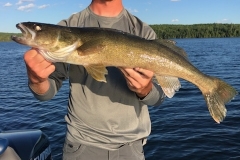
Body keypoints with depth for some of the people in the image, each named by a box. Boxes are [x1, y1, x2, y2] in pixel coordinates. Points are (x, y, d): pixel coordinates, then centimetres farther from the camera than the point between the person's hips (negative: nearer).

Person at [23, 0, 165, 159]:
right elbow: (48, 91, -5)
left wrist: (145, 90, -25)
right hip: (82, 143, 0)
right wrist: (37, 80, -27)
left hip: (130, 145, 1)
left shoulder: (144, 32, -4)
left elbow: (159, 97, -3)